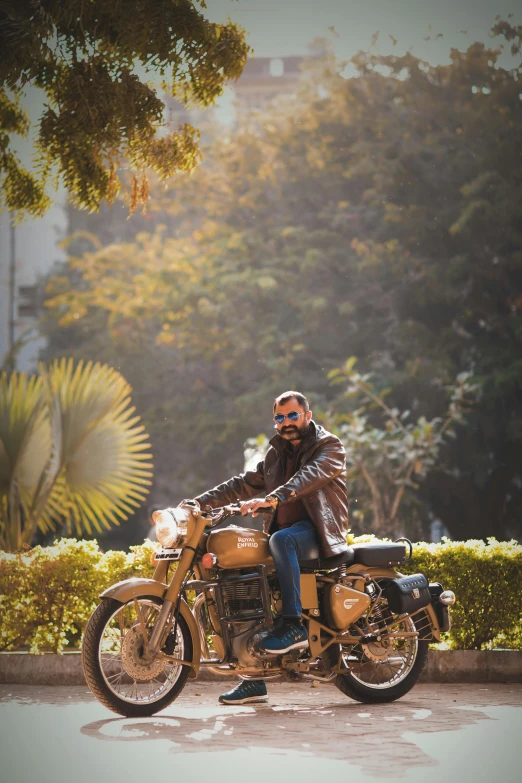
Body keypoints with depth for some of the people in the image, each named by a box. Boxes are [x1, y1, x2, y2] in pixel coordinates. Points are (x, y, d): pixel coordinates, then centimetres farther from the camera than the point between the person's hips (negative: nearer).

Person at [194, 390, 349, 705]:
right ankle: (254, 681, -2)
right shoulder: (276, 454, 21)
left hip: (317, 532, -7)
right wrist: (202, 502, 4)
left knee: (281, 540, -37)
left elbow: (308, 477, -21)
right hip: (282, 532, 7)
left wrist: (273, 499, -38)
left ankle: (294, 625, -34)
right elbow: (244, 483, 18)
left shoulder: (329, 446, -2)